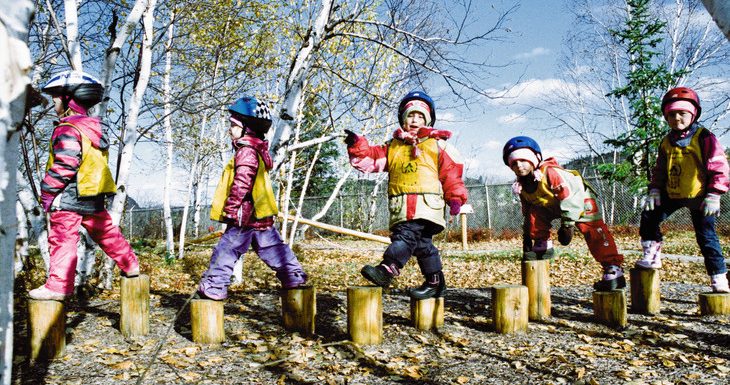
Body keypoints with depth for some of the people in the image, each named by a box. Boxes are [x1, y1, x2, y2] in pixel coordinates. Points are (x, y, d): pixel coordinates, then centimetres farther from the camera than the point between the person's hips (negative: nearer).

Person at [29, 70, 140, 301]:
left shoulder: (68, 129, -13)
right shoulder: (93, 128, 15)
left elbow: (63, 167, -20)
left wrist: (47, 193, -10)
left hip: (69, 195, -9)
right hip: (93, 196, 9)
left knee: (62, 239, -4)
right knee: (105, 232, 17)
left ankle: (58, 285, -2)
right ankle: (130, 266, 25)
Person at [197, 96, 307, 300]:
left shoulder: (246, 152, -15)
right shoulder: (256, 149, 17)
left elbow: (241, 183, -23)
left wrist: (230, 208, -20)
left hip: (245, 215, -10)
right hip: (260, 215, 10)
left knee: (226, 250, -3)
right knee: (272, 247, 16)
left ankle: (213, 286, 1)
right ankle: (294, 275, 21)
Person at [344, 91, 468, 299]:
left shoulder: (438, 145, 12)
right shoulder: (393, 146, 22)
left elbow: (451, 171, 9)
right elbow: (371, 158, 13)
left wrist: (455, 197, 2)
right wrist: (357, 146, -4)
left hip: (427, 202, -4)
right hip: (401, 204, 4)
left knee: (406, 234, -23)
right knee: (422, 242, 6)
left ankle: (387, 270, -36)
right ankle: (435, 281, 17)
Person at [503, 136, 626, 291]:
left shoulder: (551, 172, -31)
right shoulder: (521, 185, -7)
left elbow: (569, 195, -34)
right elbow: (528, 211, 6)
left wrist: (568, 224, -35)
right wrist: (527, 234, 5)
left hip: (579, 199, -7)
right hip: (553, 206, 7)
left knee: (593, 231, -20)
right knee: (535, 214, -15)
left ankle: (613, 271, -21)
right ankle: (543, 245, 4)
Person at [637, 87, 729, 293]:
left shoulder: (704, 137, -11)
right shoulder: (667, 142, 7)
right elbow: (659, 170, 15)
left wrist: (713, 195, -16)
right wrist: (654, 191, 3)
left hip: (698, 196, -5)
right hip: (672, 194, 6)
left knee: (706, 237, -2)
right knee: (649, 217, -3)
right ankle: (652, 257, 10)